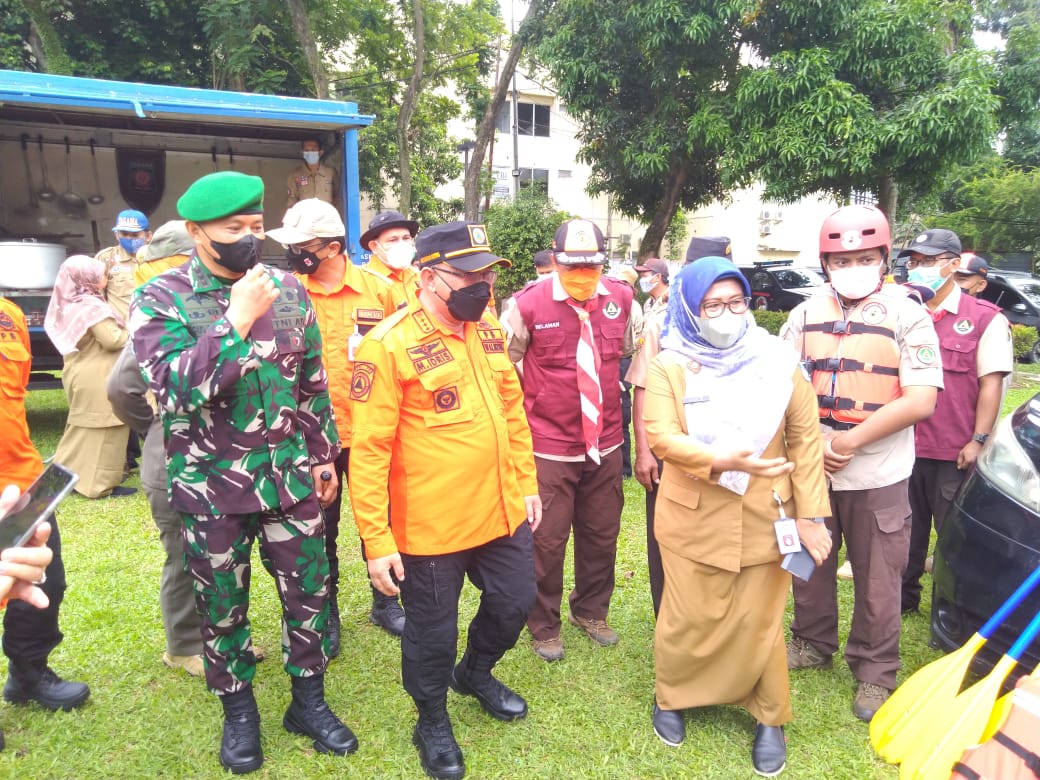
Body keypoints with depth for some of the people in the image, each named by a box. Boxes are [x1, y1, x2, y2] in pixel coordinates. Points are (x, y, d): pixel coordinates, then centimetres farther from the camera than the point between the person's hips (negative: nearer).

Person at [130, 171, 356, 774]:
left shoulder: (289, 291, 1)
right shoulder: (161, 301, -9)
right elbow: (177, 387, -23)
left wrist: (324, 456, 10)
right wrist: (238, 319, -25)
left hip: (290, 477, 3)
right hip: (211, 487, -2)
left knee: (310, 592, 11)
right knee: (222, 606, 14)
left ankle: (310, 702, 34)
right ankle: (239, 712, 37)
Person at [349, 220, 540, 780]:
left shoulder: (489, 332, 3)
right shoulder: (389, 345, -18)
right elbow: (369, 452, -18)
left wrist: (527, 484, 13)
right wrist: (376, 540, -17)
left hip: (502, 514, 7)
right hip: (430, 527, -6)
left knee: (514, 602, 22)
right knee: (432, 632, 13)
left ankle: (475, 673, 53)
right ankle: (433, 723, 42)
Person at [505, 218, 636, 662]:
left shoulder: (621, 298, 0)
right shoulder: (529, 304, -11)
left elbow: (636, 353, 15)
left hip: (605, 442, 4)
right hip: (548, 446, -4)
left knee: (602, 534, 16)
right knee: (547, 539, 4)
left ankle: (591, 611, 40)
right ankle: (544, 626, 27)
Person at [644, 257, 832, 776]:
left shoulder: (778, 361, 0)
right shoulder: (670, 366, -3)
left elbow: (805, 437, 0)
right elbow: (661, 436, -13)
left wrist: (810, 514, -4)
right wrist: (721, 461, -29)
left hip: (763, 517, 1)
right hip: (694, 518, -1)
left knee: (761, 622, 10)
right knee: (690, 619, 10)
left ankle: (769, 718, 32)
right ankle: (670, 699, 35)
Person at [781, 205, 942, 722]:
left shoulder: (908, 316, -6)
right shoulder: (806, 314, 4)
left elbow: (921, 401, -13)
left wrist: (853, 439, -17)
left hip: (878, 477, -3)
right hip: (809, 469, 3)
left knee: (877, 579, 8)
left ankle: (875, 670, 26)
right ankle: (812, 643, 37)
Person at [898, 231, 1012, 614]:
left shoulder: (985, 319, -4)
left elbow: (991, 383, -7)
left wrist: (978, 440, -12)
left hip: (955, 452, -4)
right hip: (904, 446, 4)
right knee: (907, 529, 15)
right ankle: (903, 596, 30)